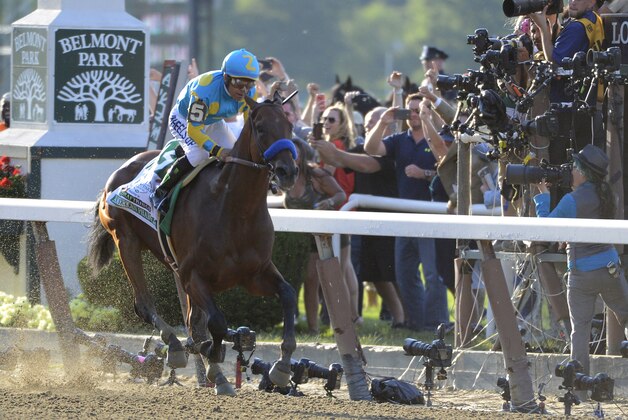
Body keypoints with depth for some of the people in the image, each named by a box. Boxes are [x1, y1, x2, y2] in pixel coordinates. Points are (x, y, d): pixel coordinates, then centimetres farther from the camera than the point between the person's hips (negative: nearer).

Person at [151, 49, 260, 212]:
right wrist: (217, 150, -53)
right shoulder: (205, 89, -42)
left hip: (213, 122, 6)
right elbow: (193, 129, -40)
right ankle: (161, 193, -15)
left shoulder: (250, 94, -22)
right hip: (183, 119, -6)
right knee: (199, 154, -30)